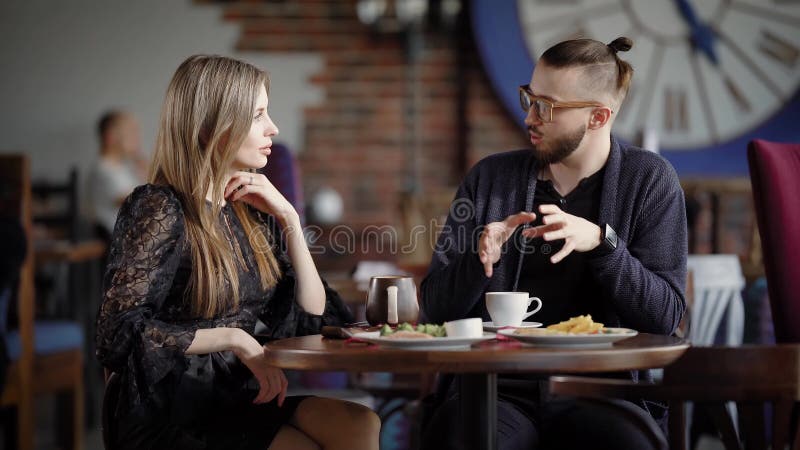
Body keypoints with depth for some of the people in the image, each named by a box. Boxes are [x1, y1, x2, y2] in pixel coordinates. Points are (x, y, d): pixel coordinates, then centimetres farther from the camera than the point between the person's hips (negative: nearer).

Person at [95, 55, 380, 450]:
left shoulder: (253, 214, 11)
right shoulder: (158, 210, -9)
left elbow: (313, 320, 8)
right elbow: (120, 335, -18)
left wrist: (290, 220, 0)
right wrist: (233, 338, -19)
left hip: (241, 399, 6)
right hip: (172, 417, -6)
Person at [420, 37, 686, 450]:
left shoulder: (649, 180, 5)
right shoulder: (489, 178, 10)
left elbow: (664, 317, -2)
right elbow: (435, 309, 9)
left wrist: (602, 241, -16)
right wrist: (479, 259, -11)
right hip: (496, 385, 1)